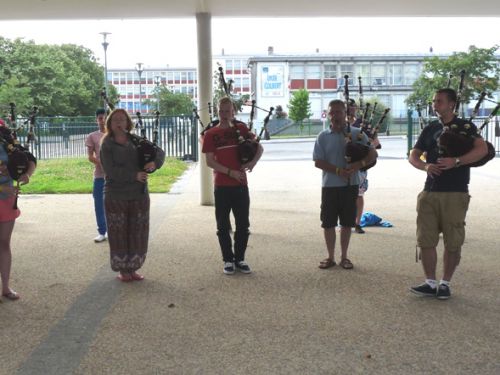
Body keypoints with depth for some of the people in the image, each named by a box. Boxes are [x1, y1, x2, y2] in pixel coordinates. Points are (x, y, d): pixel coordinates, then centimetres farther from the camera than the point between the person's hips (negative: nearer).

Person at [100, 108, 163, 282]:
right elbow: (110, 170, -14)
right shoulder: (106, 145, -4)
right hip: (116, 196, -3)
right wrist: (134, 175, -21)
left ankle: (132, 268, 19)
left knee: (138, 233, 7)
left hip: (139, 194, 4)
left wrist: (155, 163, -16)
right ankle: (122, 270, 15)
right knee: (119, 233, 3)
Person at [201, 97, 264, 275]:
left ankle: (240, 259, 20)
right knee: (223, 226, 5)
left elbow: (259, 148, 10)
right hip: (222, 186, -1)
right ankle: (228, 260, 17)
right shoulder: (211, 134, 0)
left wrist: (253, 162, -10)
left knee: (243, 225, 6)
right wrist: (230, 172, -15)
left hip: (240, 185, 2)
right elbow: (209, 161, -6)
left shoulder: (241, 128, 5)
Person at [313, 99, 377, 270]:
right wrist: (339, 171, -16)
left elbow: (373, 154, -2)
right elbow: (318, 162, -5)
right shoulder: (323, 137, 1)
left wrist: (359, 164, -21)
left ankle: (344, 257, 20)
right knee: (328, 223, 4)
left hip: (350, 185, 0)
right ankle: (330, 257, 17)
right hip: (329, 185, 0)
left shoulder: (357, 134, 1)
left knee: (347, 223, 7)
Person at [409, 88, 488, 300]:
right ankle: (430, 283, 11)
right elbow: (413, 156, 14)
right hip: (429, 192, 4)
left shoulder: (465, 127, 0)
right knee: (426, 240, 1)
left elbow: (482, 149, -15)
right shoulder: (430, 129, 14)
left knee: (453, 243, 2)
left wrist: (456, 162, -26)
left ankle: (445, 284, 15)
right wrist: (425, 166, -8)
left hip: (455, 194, -4)